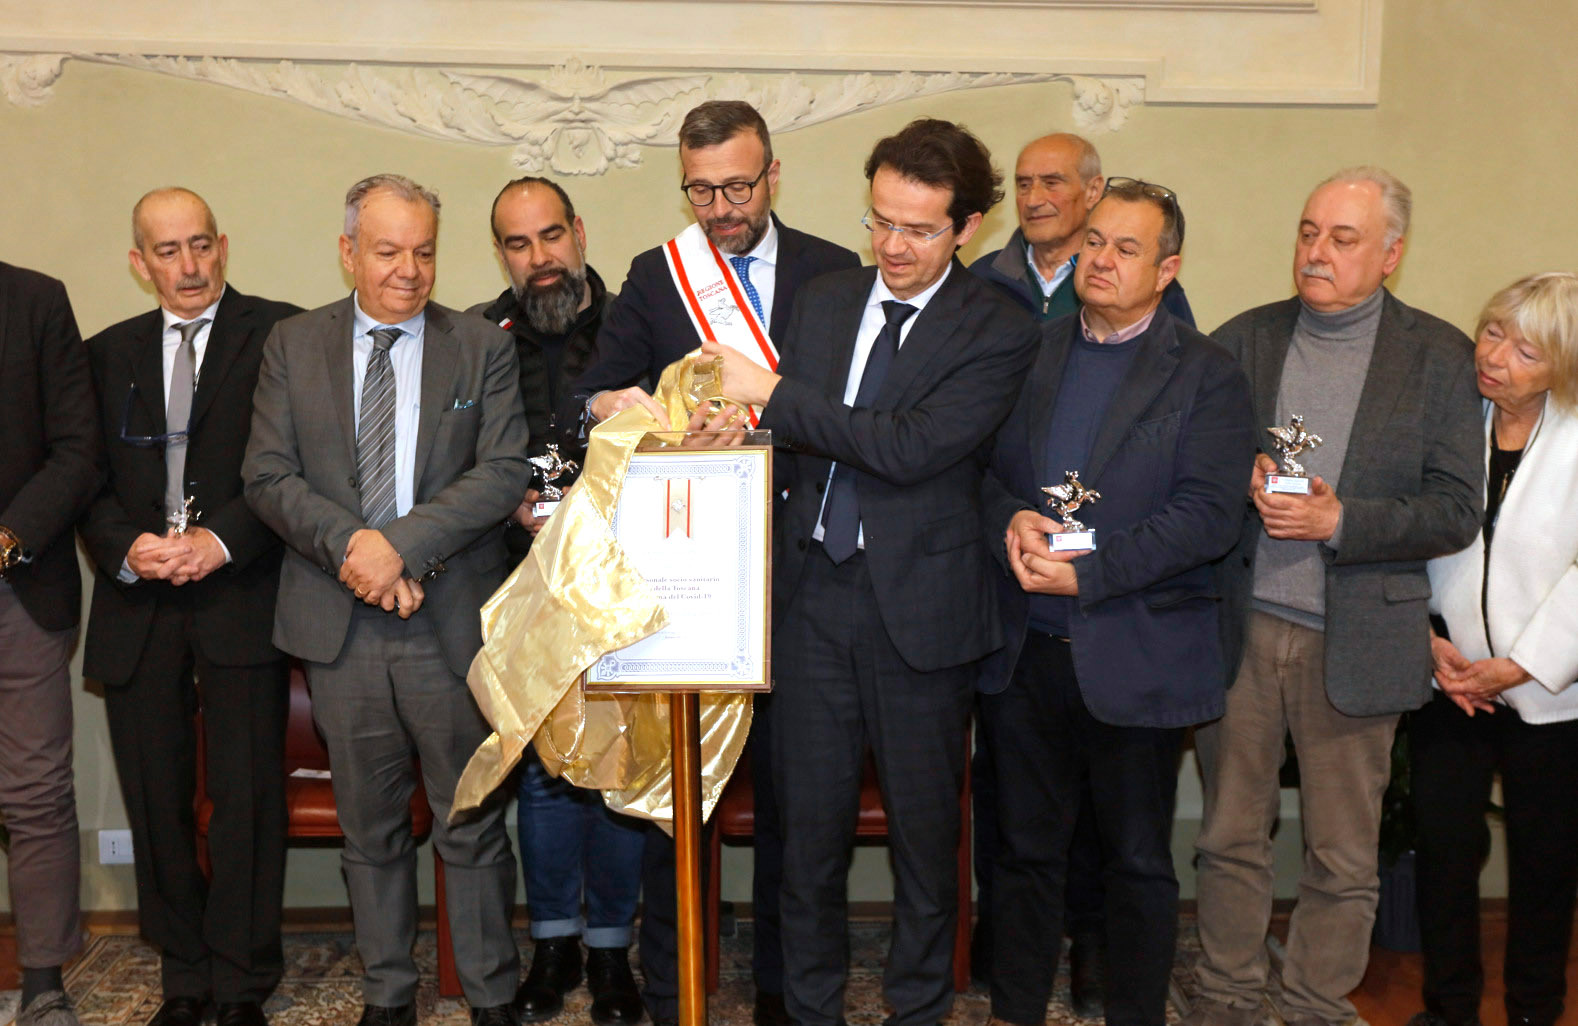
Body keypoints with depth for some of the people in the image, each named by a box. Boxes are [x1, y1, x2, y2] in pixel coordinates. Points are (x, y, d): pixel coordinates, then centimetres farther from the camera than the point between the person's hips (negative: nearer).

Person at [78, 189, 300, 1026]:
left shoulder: (278, 334, 2)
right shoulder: (108, 353, 16)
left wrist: (224, 539, -14)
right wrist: (125, 547, -7)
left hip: (240, 596, -4)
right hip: (138, 604, 4)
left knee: (246, 794, -1)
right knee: (155, 797, 8)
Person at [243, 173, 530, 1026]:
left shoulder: (482, 348, 2)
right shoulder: (293, 346, 7)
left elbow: (503, 474, -7)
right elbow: (268, 476, 1)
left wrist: (401, 544, -17)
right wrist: (351, 545, -14)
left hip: (452, 622, -1)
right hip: (339, 623, 2)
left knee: (473, 826, 5)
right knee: (370, 827, 14)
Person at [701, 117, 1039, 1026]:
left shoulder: (1000, 333, -7)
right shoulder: (824, 303, 10)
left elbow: (909, 447, -20)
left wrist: (775, 393, -17)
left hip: (919, 607, -4)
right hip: (814, 592, 4)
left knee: (925, 824, 11)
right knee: (811, 820, 12)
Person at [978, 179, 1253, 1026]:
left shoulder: (1206, 376, -3)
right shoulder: (1031, 352, 10)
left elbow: (1208, 515, -13)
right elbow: (982, 468, 10)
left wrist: (1088, 572, -20)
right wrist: (1010, 519, -12)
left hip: (1136, 661, -3)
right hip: (1024, 649, 4)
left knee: (1138, 862, 11)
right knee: (1024, 850, 15)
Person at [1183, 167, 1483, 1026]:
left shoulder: (1437, 356, 0)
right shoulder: (1242, 340, 5)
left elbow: (1455, 512, -4)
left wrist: (1339, 521, -17)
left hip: (1355, 644, -1)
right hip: (1240, 631, 2)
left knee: (1343, 860, 9)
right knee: (1230, 838, 13)